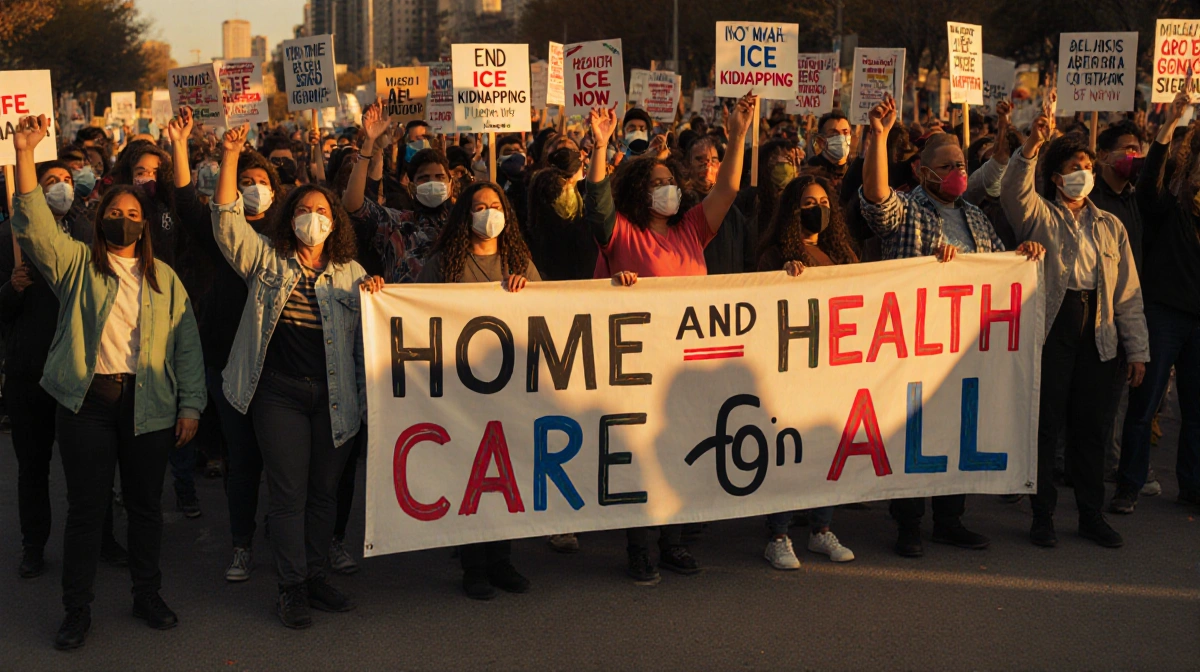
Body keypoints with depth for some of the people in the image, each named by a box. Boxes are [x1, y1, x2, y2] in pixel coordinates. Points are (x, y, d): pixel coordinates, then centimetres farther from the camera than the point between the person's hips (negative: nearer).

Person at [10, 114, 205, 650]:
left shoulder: (164, 278, 14)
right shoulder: (77, 263, 8)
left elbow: (187, 343, 10)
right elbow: (34, 226, -8)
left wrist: (191, 405, 2)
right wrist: (25, 155, -19)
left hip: (149, 405, 2)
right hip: (86, 403, -2)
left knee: (146, 505, 10)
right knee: (85, 507, 2)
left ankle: (147, 595, 25)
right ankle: (77, 609, 13)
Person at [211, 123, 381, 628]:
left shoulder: (350, 272, 11)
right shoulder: (267, 260, 4)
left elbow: (369, 330, 15)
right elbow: (227, 219, -7)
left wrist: (373, 294, -6)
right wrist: (230, 157, -15)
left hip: (333, 395, 3)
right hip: (279, 393, -3)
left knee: (324, 490, 9)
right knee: (288, 491, -1)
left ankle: (315, 577, 22)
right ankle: (292, 588, 7)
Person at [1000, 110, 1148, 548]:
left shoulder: (1110, 227, 17)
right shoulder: (1039, 216, 6)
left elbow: (1128, 294, 15)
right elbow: (1014, 192, -18)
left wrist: (1137, 349, 11)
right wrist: (1032, 145, -31)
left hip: (1098, 335, 4)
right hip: (1051, 330, -4)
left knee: (1090, 427, 8)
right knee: (1046, 423, -2)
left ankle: (1092, 515, 19)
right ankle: (1042, 516, 8)